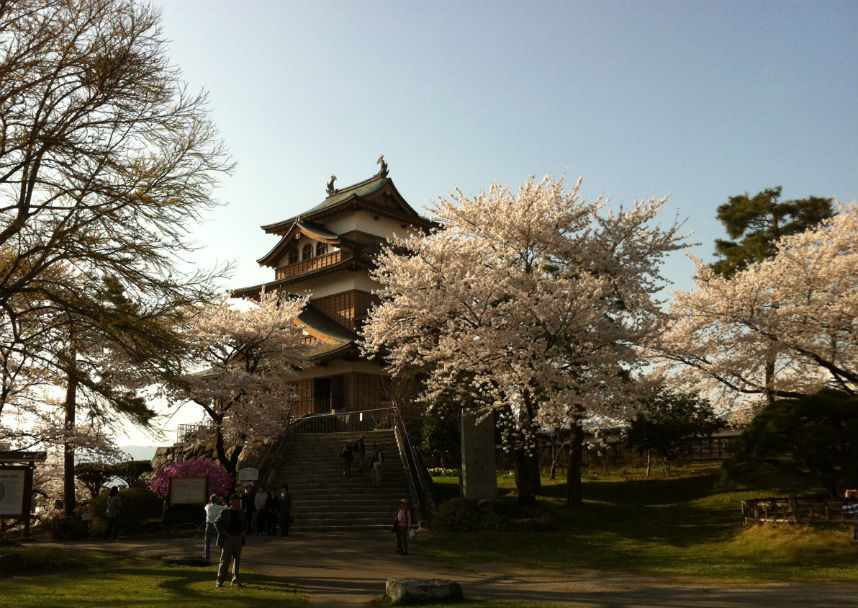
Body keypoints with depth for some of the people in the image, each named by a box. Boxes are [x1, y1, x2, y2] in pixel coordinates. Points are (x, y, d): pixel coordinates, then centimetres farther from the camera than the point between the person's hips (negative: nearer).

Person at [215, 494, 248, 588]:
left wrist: (244, 531, 4)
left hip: (238, 538, 4)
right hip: (228, 538, -4)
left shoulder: (241, 513, 8)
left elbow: (245, 523, 21)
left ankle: (235, 580, 18)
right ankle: (220, 581, 7)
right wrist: (223, 532, -11)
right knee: (225, 560, -2)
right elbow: (216, 523, -3)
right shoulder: (225, 512, -5)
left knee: (237, 560, 9)